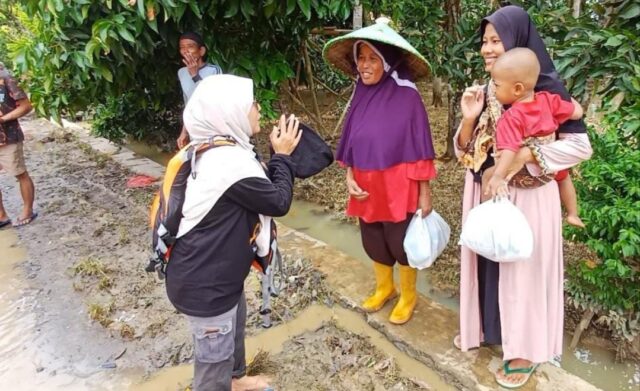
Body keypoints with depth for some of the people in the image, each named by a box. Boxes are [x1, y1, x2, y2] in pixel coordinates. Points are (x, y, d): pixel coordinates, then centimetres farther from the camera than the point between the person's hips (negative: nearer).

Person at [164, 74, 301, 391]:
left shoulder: (216, 152, 3)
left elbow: (260, 192, 12)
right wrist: (283, 156, -6)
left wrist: (278, 157, 2)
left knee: (235, 327, 31)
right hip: (204, 284, -11)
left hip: (214, 273, 11)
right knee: (214, 357, 11)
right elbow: (278, 201, -18)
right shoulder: (230, 160, -29)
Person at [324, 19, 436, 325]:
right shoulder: (361, 94, 2)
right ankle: (384, 288, 43)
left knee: (402, 243, 11)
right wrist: (349, 177, 1)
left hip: (398, 187, -5)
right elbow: (351, 142, 9)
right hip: (367, 187, 6)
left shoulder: (407, 96, -14)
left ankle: (408, 296, 34)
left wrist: (425, 192, -10)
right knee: (373, 242, 19)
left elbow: (420, 148, -12)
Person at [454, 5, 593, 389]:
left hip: (527, 198, -5)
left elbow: (581, 146, -13)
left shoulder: (548, 89, -13)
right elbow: (465, 151, 4)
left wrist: (527, 153, -23)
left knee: (524, 267, 7)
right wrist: (470, 118, -13)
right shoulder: (484, 92, 3)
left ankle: (524, 348, 26)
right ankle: (483, 326, 38)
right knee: (485, 261, 16)